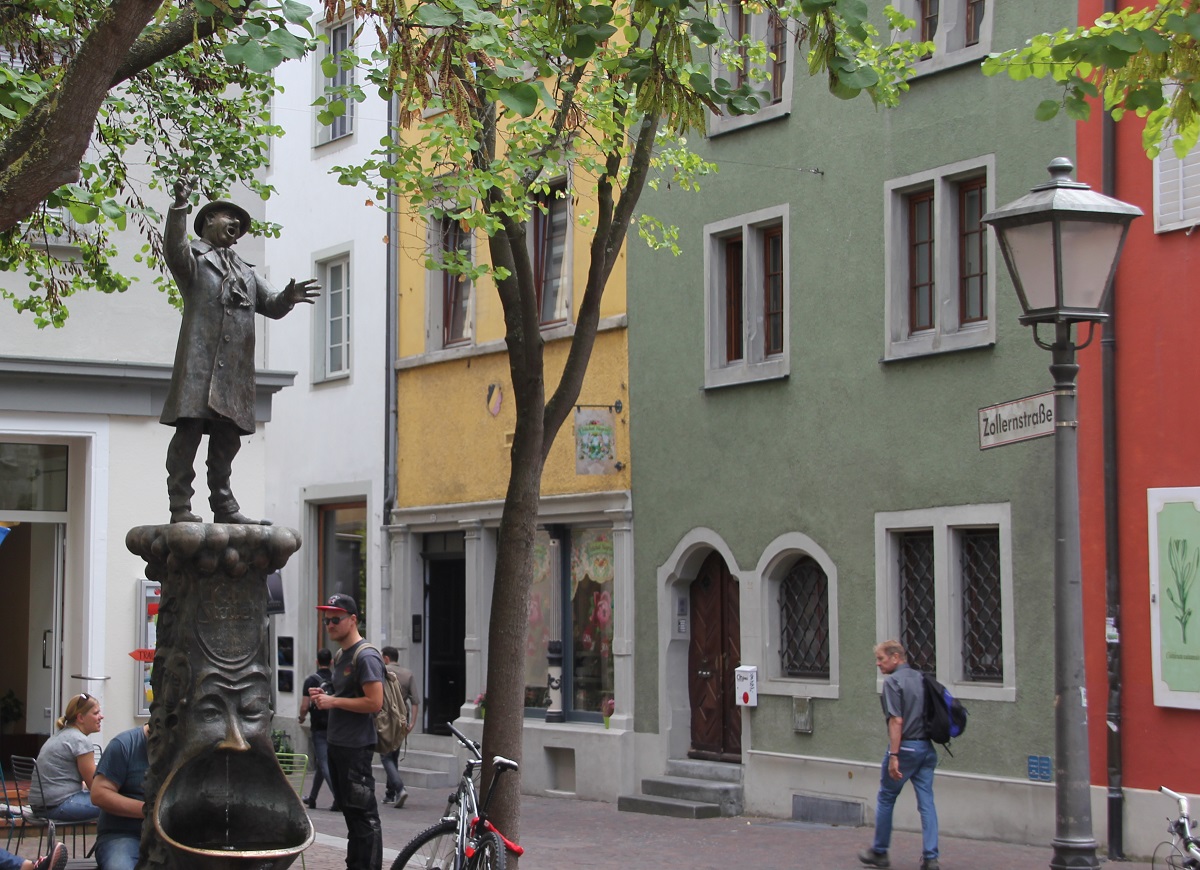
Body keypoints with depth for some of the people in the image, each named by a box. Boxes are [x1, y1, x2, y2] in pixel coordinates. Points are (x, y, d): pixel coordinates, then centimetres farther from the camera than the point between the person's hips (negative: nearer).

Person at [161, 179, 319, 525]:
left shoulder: (244, 271, 30)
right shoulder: (194, 257, 10)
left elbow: (271, 306, 23)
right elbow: (173, 249, -13)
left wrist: (288, 297, 0)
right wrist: (179, 207, -26)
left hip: (236, 367, 6)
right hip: (199, 360, -6)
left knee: (227, 438, 6)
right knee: (189, 430, -11)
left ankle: (224, 507, 9)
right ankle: (180, 507, -12)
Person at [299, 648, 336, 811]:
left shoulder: (311, 680, -9)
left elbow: (304, 706, -11)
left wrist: (302, 718, 9)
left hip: (319, 728, -5)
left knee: (324, 764, -5)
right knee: (321, 762, 18)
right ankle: (312, 798, 28)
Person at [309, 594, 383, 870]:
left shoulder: (366, 656, -14)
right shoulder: (340, 656, 16)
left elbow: (374, 703, -21)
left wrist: (334, 701, -16)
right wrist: (324, 697, 7)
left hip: (356, 746, -10)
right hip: (337, 743, 10)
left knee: (363, 816, -7)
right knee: (350, 813, 14)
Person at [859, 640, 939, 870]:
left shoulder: (892, 682, -11)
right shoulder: (921, 678, 12)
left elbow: (896, 721, -18)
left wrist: (894, 756, -19)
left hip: (906, 747, -7)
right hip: (927, 748, 7)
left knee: (886, 799, 8)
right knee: (926, 802, 4)